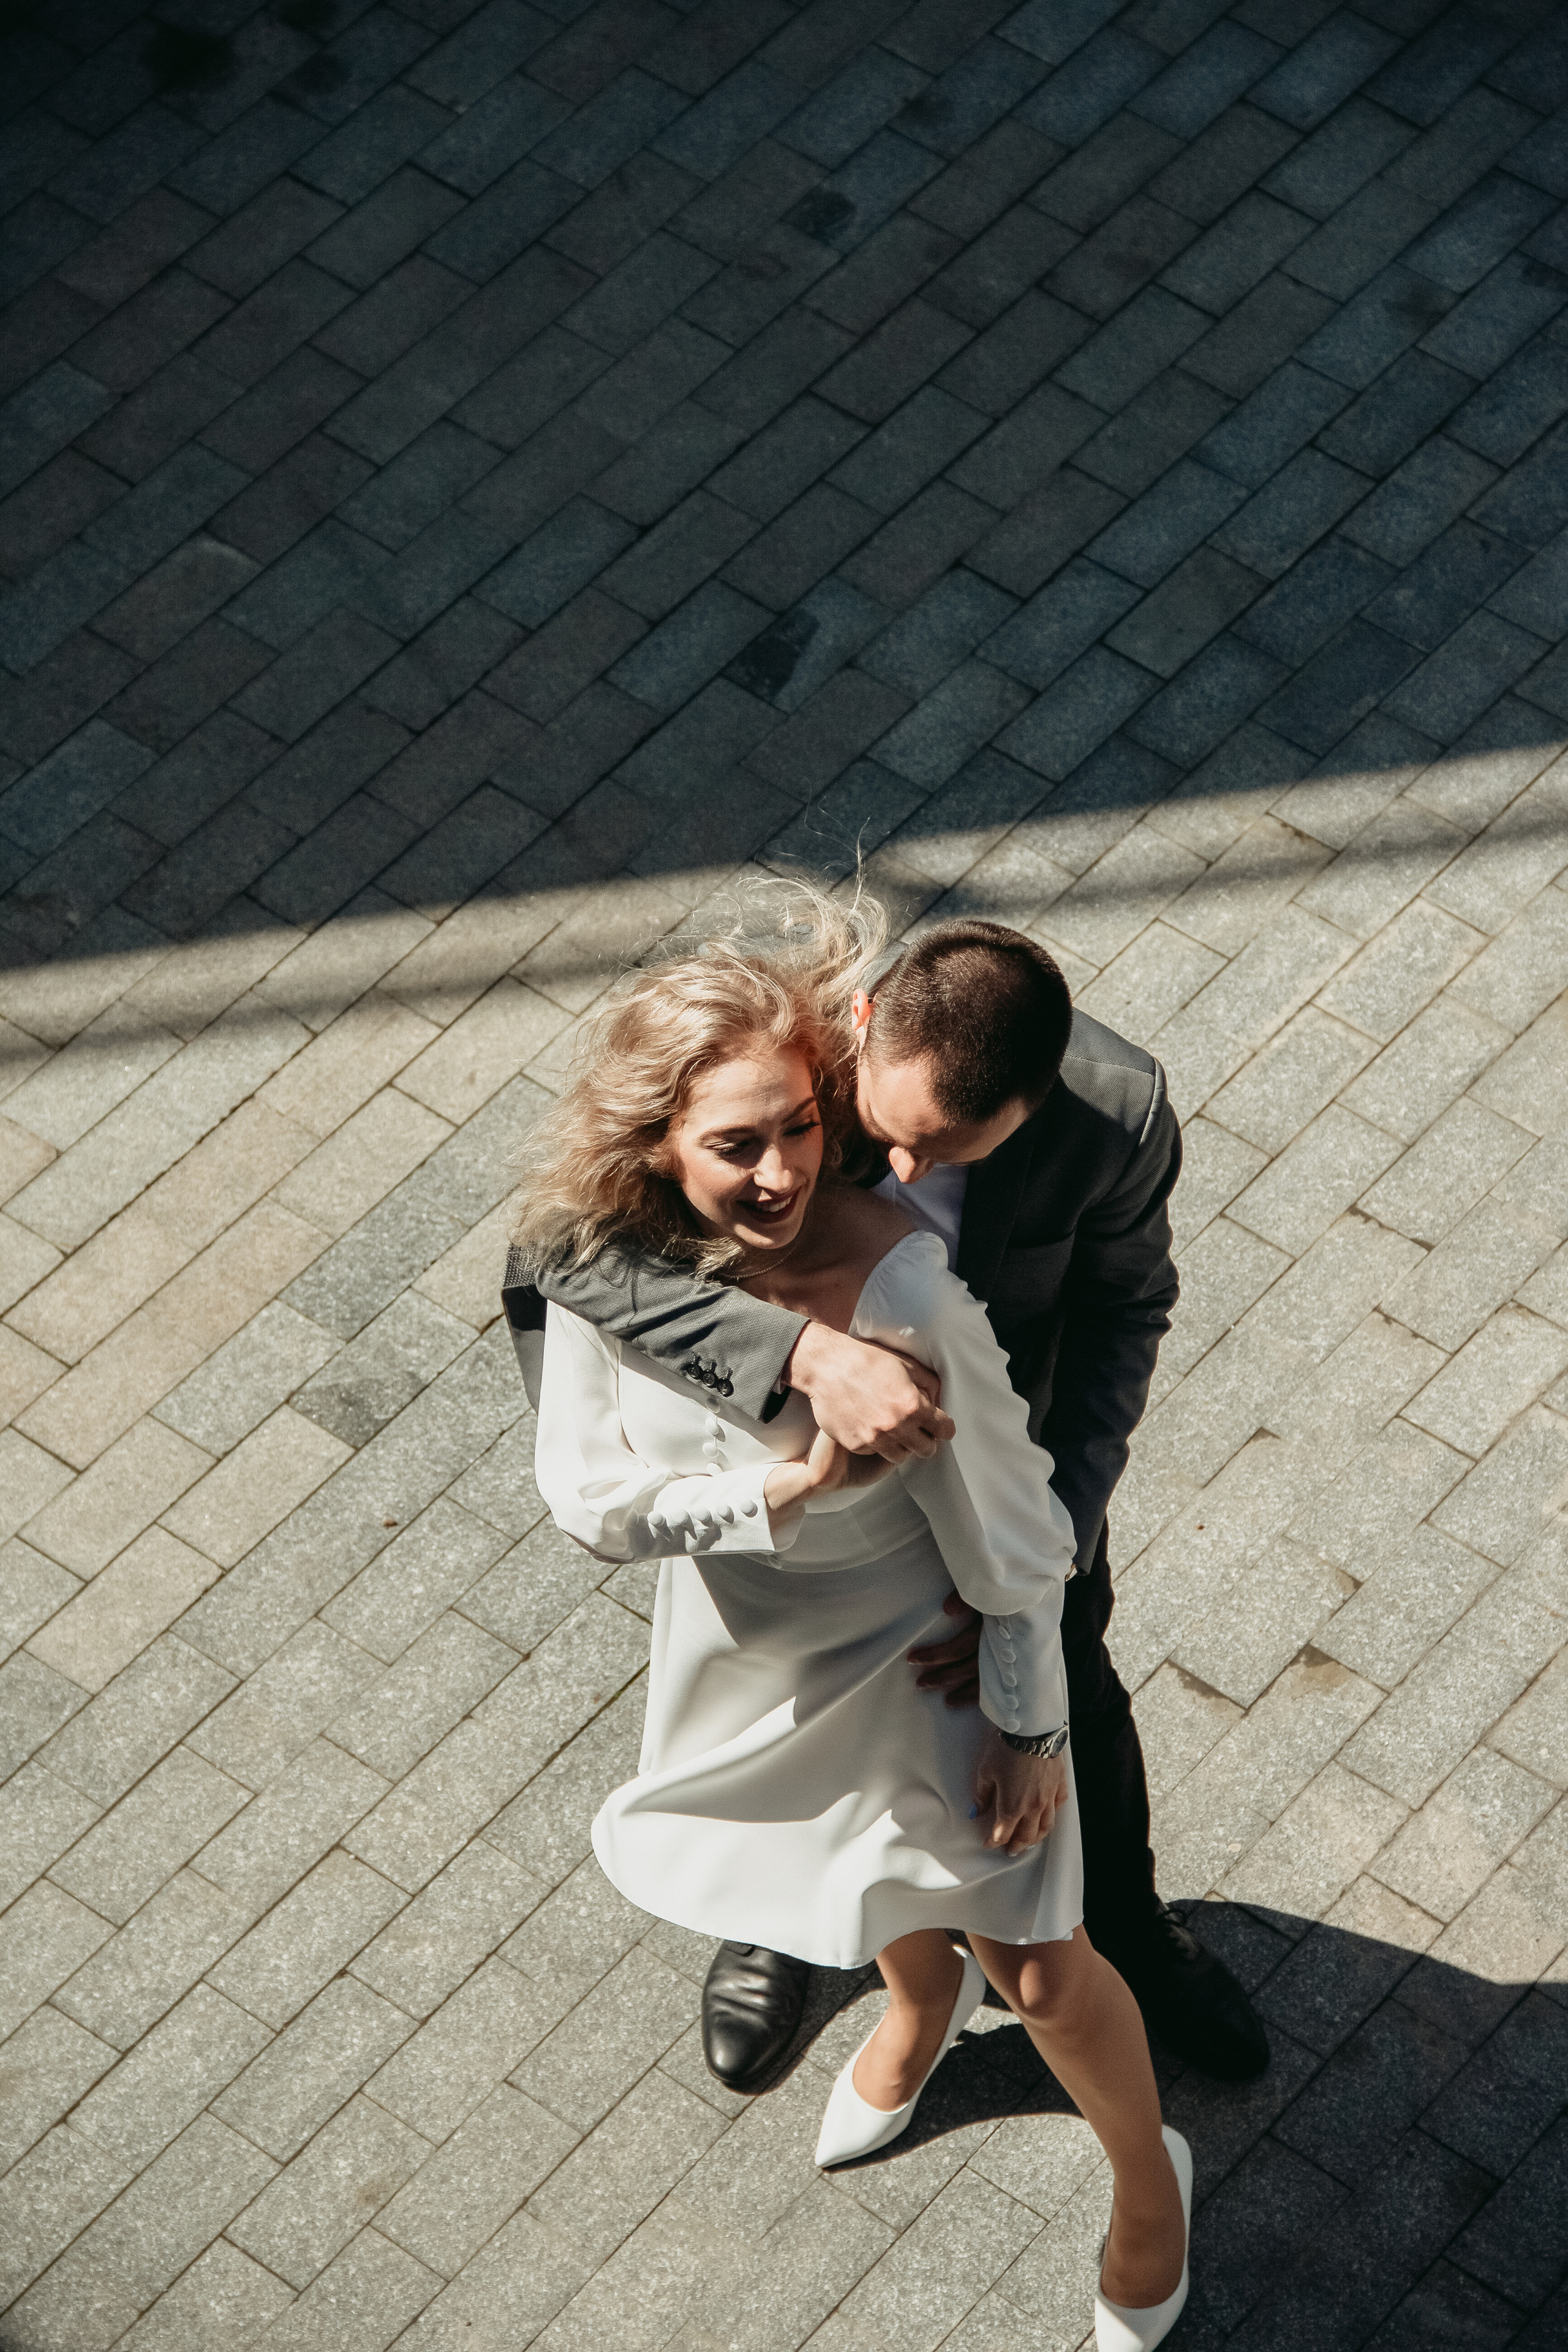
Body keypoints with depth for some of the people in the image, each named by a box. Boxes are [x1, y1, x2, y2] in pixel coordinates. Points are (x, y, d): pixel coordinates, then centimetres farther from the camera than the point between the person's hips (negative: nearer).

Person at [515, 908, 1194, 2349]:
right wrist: (784, 1494, -34)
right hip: (744, 1659, 4)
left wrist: (1030, 1728, -13)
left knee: (1043, 1972, 12)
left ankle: (1148, 2183, 43)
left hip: (920, 1652, -4)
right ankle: (925, 2002, 69)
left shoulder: (900, 1288, -38)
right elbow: (588, 1500, -19)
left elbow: (1004, 1524, -24)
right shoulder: (603, 1259, -27)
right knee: (865, 1888, 33)